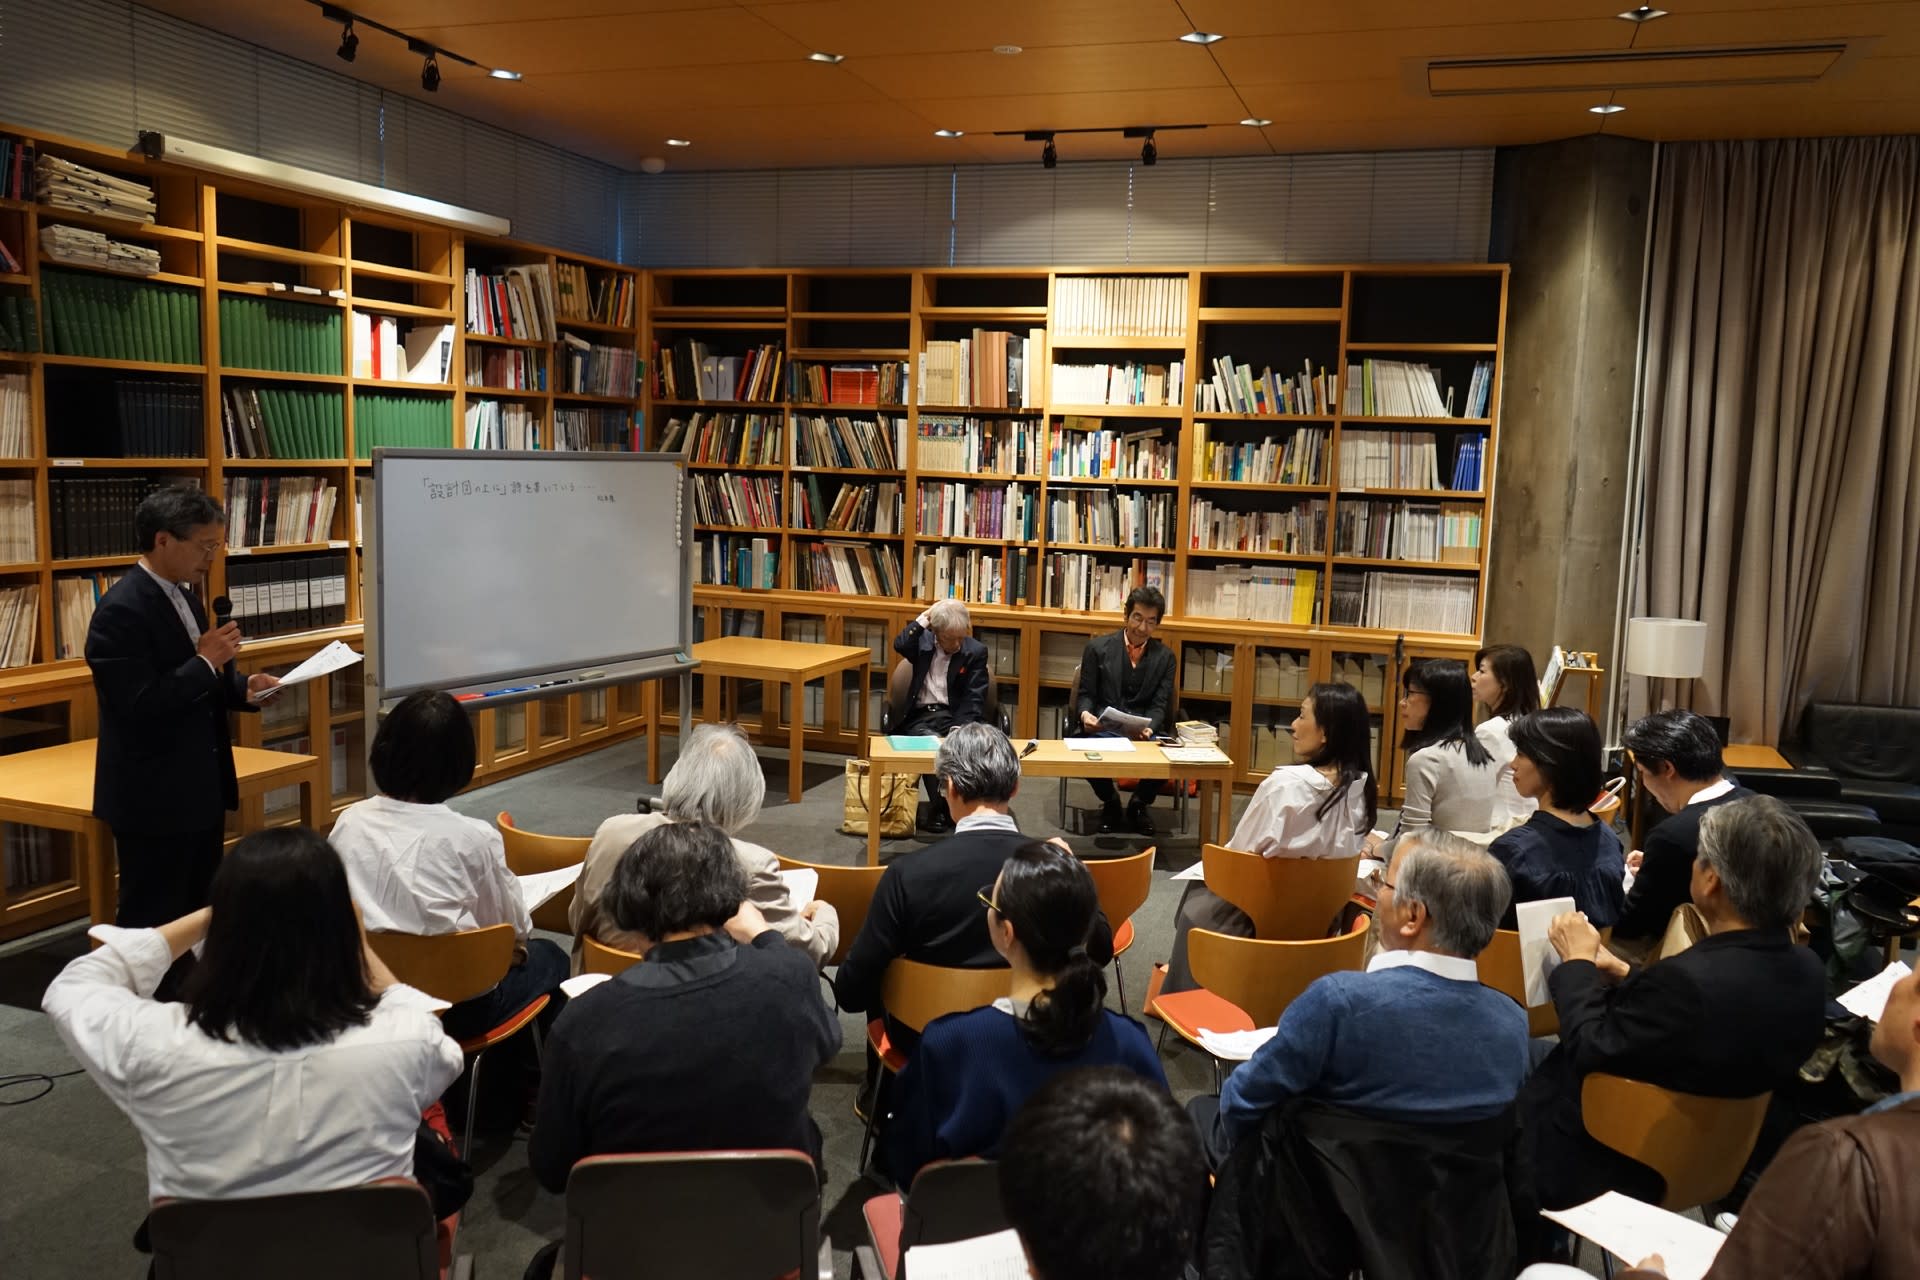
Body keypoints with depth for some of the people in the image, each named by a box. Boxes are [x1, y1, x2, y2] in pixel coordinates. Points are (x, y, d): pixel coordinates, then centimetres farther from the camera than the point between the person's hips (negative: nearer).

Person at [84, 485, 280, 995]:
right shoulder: (123, 610, -20)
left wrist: (241, 687, 0)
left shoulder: (181, 594, 9)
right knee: (152, 924, 2)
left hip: (199, 789, 10)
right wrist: (206, 661, -22)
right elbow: (141, 704, -26)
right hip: (153, 798, -9)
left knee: (199, 914, 18)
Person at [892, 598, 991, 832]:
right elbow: (900, 645, -16)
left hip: (953, 716, 0)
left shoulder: (975, 651, 3)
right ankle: (940, 809, -17)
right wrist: (923, 619, -9)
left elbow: (974, 699, -3)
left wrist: (961, 728, -19)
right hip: (919, 717, 0)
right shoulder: (923, 641, 8)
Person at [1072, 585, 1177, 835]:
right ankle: (1110, 802, 1)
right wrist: (1085, 714, -19)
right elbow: (1086, 695, 5)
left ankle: (1139, 803, 5)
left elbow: (1159, 705, 2)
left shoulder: (1165, 657, 7)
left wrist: (1147, 728, -20)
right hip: (1102, 729, -1)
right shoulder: (1098, 647, 3)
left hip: (1145, 731, 1)